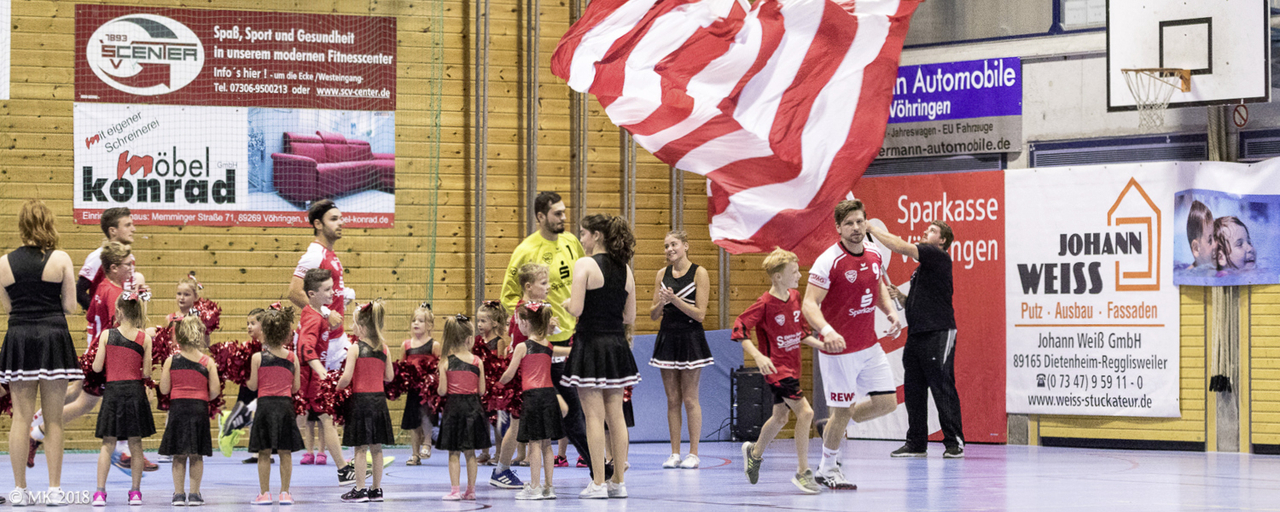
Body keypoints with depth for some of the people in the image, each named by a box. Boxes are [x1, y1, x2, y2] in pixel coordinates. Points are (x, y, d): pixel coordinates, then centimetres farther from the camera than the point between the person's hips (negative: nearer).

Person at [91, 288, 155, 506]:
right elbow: (147, 373, -2)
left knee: (108, 445, 3)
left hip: (113, 391, -1)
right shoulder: (145, 338, -2)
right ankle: (135, 492, 12)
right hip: (135, 391, 1)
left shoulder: (107, 335, -4)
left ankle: (100, 492, -3)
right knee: (135, 444, 9)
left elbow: (97, 367, -4)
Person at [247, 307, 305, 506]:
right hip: (285, 404, 2)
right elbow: (296, 387, 6)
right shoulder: (292, 358, 1)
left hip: (264, 404, -2)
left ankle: (264, 493, 5)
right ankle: (285, 492, 9)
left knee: (264, 453, 4)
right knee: (285, 452, 7)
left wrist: (245, 381, 20)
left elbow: (253, 386, -1)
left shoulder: (257, 358, -5)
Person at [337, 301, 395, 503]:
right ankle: (376, 489, 15)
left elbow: (346, 378, -15)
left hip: (360, 398, -5)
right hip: (379, 399, 5)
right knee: (376, 447, 11)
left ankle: (360, 490, 3)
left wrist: (337, 387, 4)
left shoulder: (356, 348, -11)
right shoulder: (384, 348, 3)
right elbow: (389, 377, 6)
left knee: (360, 448, 0)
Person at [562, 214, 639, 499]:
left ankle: (598, 483, -2)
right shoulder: (625, 269, 8)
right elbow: (630, 317, 9)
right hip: (617, 346, 6)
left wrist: (566, 302, 4)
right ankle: (618, 481, 13)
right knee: (616, 415, 10)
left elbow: (576, 309, -17)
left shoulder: (585, 265, -11)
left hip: (591, 344, -6)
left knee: (594, 416, -3)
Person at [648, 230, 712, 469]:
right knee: (672, 399, 5)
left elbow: (700, 313, -10)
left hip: (690, 339, -4)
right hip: (667, 338, 5)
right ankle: (675, 453, 8)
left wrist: (675, 299, -19)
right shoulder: (662, 274, 8)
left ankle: (693, 454, 2)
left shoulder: (699, 273, -5)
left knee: (690, 399, -3)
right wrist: (662, 302, -11)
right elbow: (653, 314, 10)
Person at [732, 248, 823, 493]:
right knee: (805, 411, -18)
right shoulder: (765, 304, -17)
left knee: (780, 416, 19)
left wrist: (821, 345, 8)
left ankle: (755, 452, 45)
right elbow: (739, 329, -19)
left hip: (791, 367, 8)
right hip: (776, 369, -8)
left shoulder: (794, 297, 6)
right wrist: (758, 356, -28)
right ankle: (803, 472, -11)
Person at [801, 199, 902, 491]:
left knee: (887, 402, 4)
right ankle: (827, 470, 21)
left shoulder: (874, 254, 4)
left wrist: (890, 312, 4)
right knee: (841, 411, 0)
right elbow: (809, 305, -21)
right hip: (839, 349, -7)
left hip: (869, 346, 7)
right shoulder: (828, 261, -18)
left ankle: (835, 427, 27)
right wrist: (826, 330, -39)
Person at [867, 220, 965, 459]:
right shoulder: (922, 267, 21)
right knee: (913, 391, 8)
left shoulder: (939, 257, -7)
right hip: (916, 335, 9)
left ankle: (954, 443, -5)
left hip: (938, 334, -9)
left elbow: (901, 246, -16)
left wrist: (872, 228, -9)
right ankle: (916, 443, 13)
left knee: (943, 389, -8)